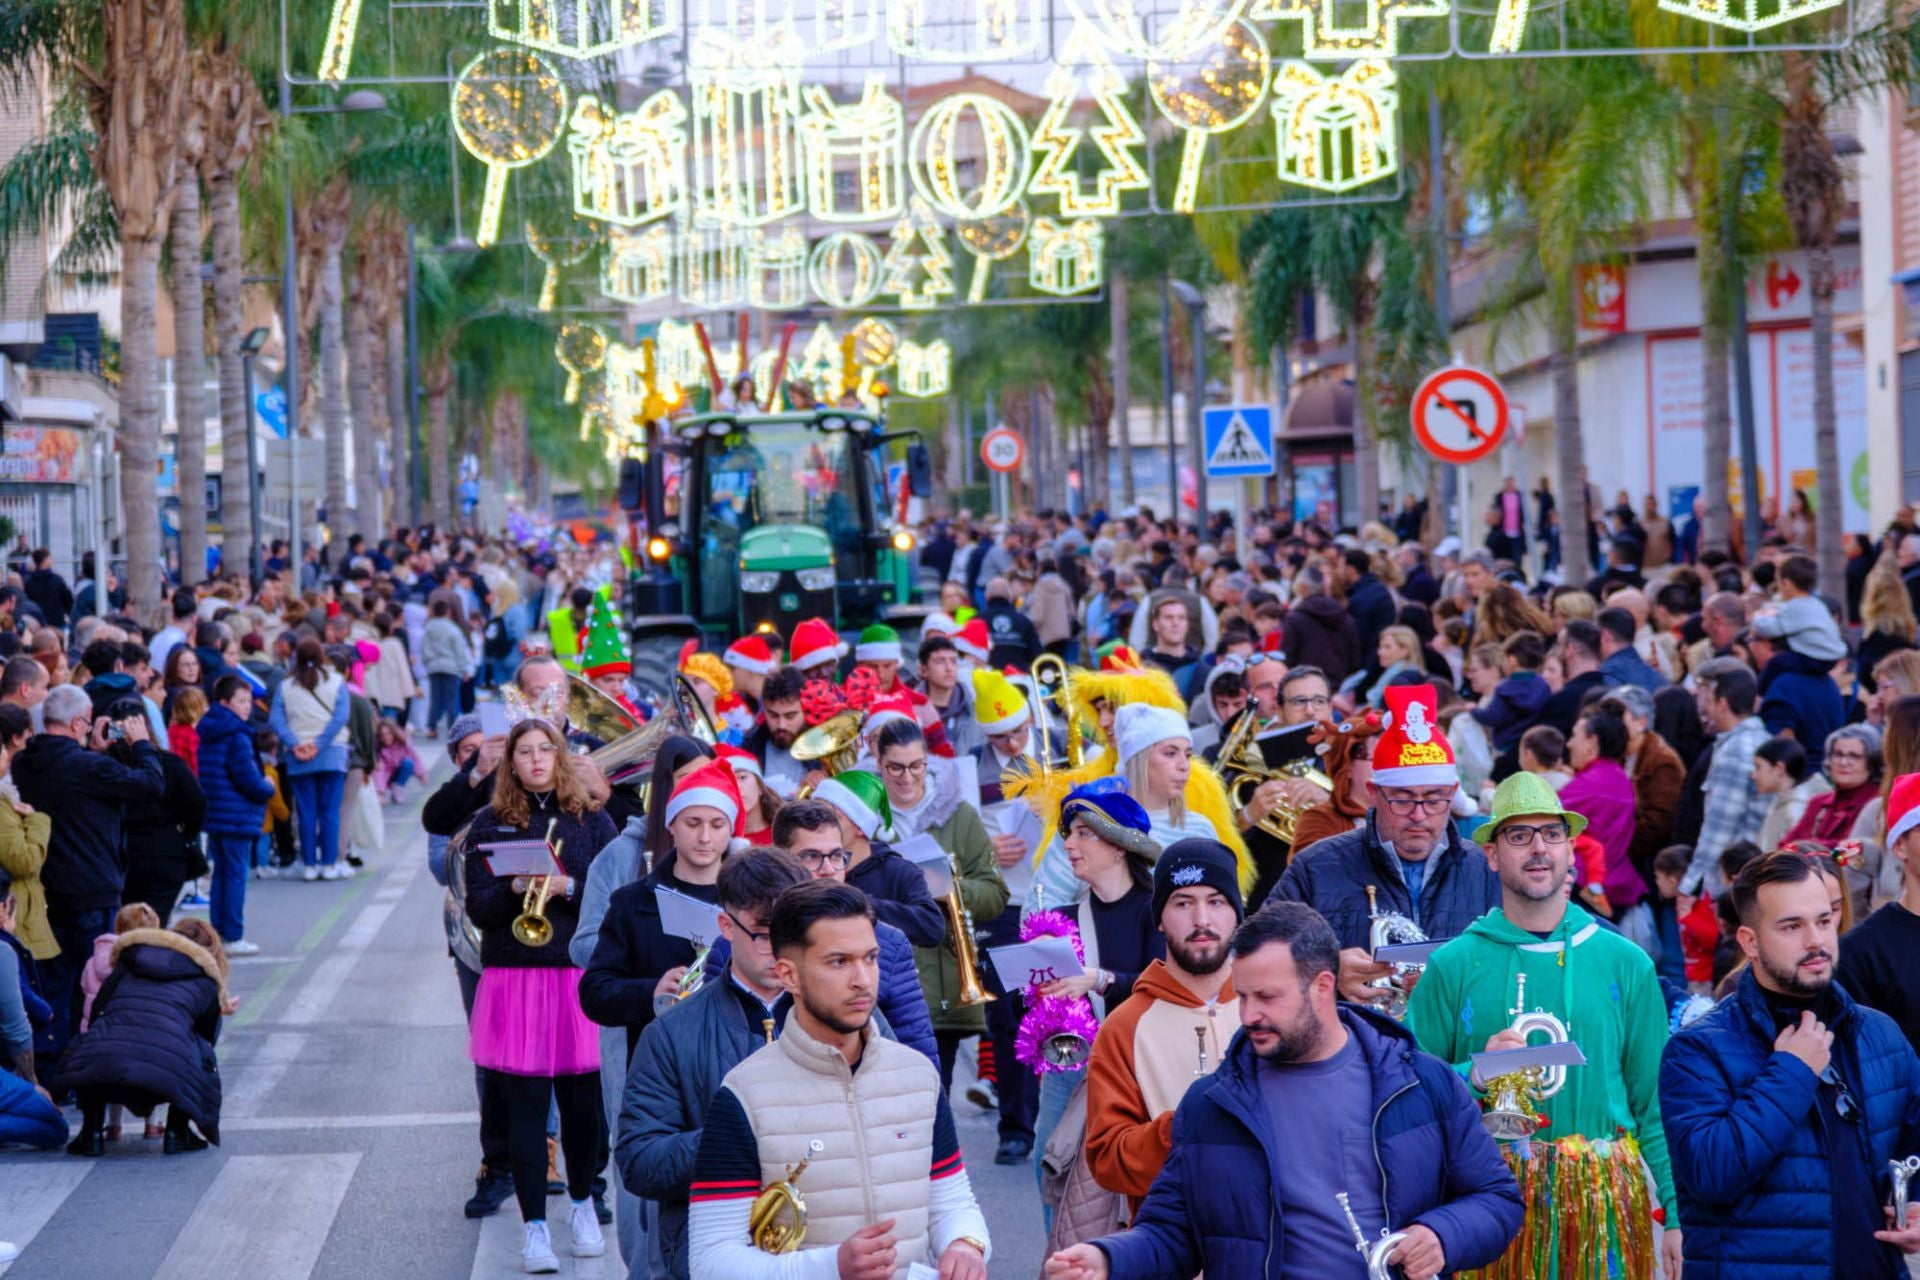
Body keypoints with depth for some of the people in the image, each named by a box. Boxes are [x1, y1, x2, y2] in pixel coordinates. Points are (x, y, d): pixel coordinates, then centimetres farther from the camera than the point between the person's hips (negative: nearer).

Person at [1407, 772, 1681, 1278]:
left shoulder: (1626, 964, 7)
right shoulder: (1453, 966, 3)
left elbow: (1655, 1102, 7)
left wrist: (1675, 1217, 3)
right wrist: (1474, 1075, -16)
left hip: (1604, 1196, 1)